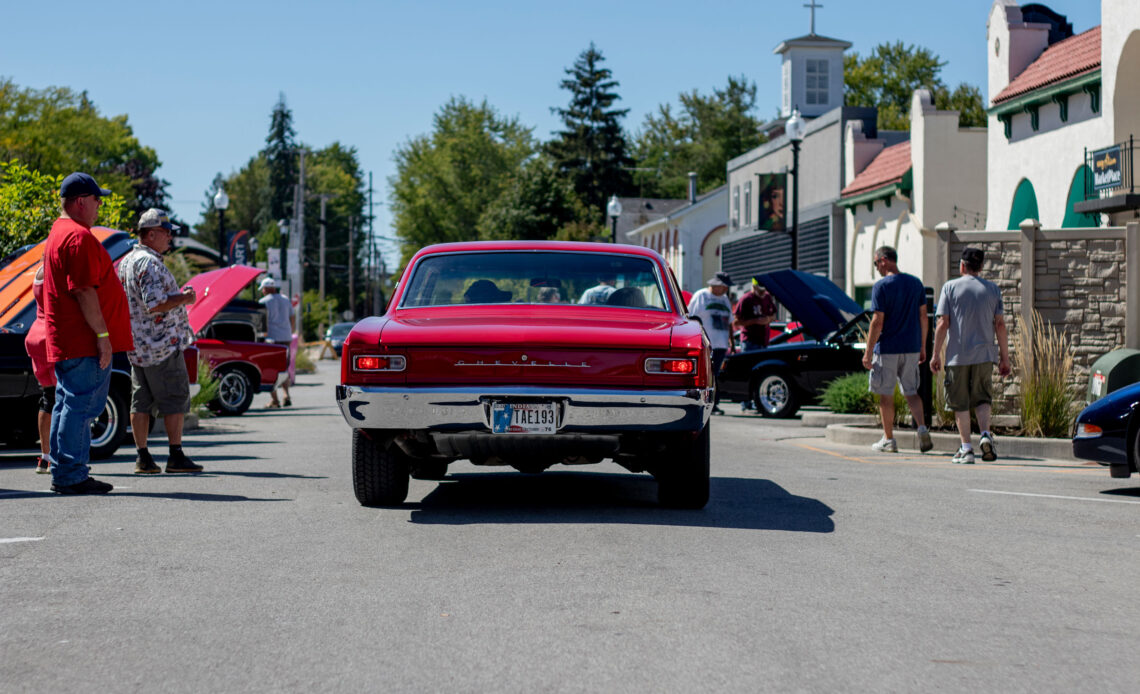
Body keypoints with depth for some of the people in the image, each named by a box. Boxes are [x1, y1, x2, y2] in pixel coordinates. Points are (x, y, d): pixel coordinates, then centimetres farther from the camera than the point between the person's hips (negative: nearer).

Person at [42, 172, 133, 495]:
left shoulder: (58, 233, 20)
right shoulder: (79, 237, -15)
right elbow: (84, 291, -21)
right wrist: (102, 334, -20)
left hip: (65, 343, 11)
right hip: (84, 341, -11)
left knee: (68, 403, 13)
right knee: (81, 405, -8)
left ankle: (63, 474, 17)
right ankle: (72, 476, -7)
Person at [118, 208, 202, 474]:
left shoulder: (126, 261, 15)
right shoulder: (149, 263, -17)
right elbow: (155, 303, -25)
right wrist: (184, 298, -12)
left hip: (137, 347, 9)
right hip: (162, 343, -9)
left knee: (141, 401, 8)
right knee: (175, 398, -2)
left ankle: (142, 457, 8)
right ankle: (176, 456, -2)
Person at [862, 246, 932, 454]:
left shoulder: (881, 286, -11)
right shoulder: (916, 283, 6)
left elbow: (877, 322, -14)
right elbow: (923, 316, 9)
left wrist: (868, 352, -9)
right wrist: (922, 347, 17)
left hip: (887, 349, -5)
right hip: (911, 348, 5)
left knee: (886, 395, 5)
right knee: (911, 391, 13)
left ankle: (888, 440, 10)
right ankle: (922, 428, -8)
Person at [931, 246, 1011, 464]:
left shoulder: (950, 287, -1)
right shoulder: (992, 289, 6)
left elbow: (943, 324, -5)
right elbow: (1000, 325, 4)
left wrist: (936, 354, 1)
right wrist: (1004, 357, 9)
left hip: (958, 355, -2)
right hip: (984, 354, 2)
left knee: (960, 403, 5)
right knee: (982, 398, 14)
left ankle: (966, 448, 2)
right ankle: (986, 434, -10)